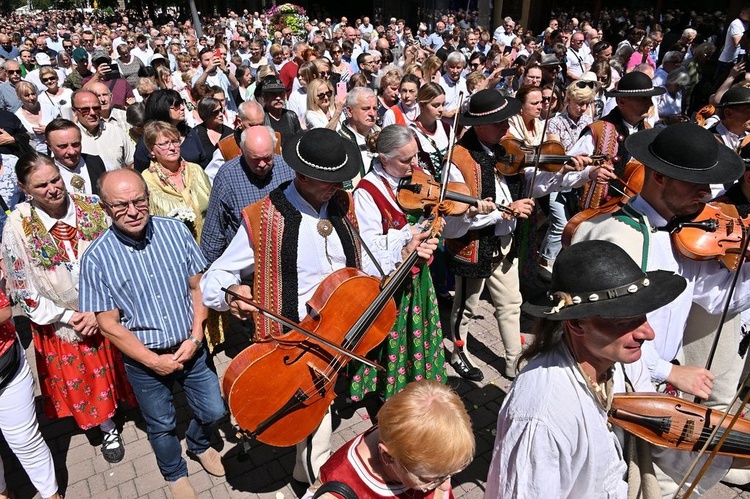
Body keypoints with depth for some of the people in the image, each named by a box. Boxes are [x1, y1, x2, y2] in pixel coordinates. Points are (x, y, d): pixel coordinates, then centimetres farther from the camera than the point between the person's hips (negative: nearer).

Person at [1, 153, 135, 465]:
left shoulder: (92, 210, -12)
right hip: (60, 322, 0)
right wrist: (69, 317, -14)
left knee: (117, 368, 19)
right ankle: (108, 429, 40)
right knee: (82, 381, 16)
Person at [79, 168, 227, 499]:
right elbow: (109, 324, -12)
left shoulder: (175, 230, -11)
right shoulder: (97, 258, -17)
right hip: (143, 359, -1)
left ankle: (199, 444, 50)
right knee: (161, 425, 19)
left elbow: (197, 287, -3)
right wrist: (154, 361, -14)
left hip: (190, 348, 2)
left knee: (214, 411, 14)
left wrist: (195, 337, -12)